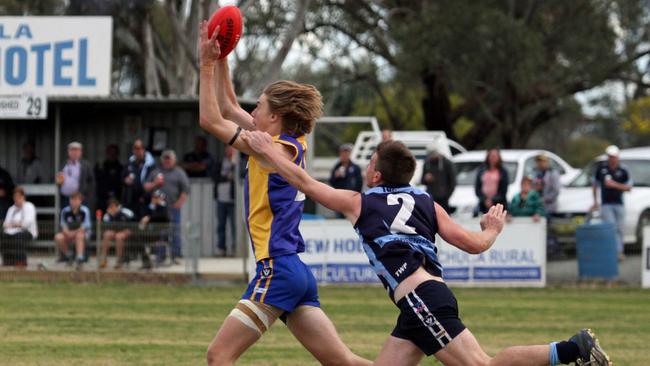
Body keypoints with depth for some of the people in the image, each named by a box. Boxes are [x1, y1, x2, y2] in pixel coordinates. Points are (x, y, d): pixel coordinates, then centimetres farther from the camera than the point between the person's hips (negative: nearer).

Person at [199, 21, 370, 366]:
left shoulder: (279, 149, -11)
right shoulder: (290, 145, 13)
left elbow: (210, 120, -10)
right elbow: (227, 109, 23)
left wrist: (207, 65, -4)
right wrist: (220, 60, 19)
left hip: (277, 270, -10)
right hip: (298, 273, 10)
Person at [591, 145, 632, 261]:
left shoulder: (623, 171, 0)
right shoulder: (601, 168, 3)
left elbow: (628, 187, 2)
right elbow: (595, 185, 15)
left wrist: (615, 185, -14)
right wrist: (595, 201, 13)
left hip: (619, 204, 1)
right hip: (606, 204, -1)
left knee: (619, 229, 6)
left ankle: (620, 252, 16)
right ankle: (616, 251, -19)